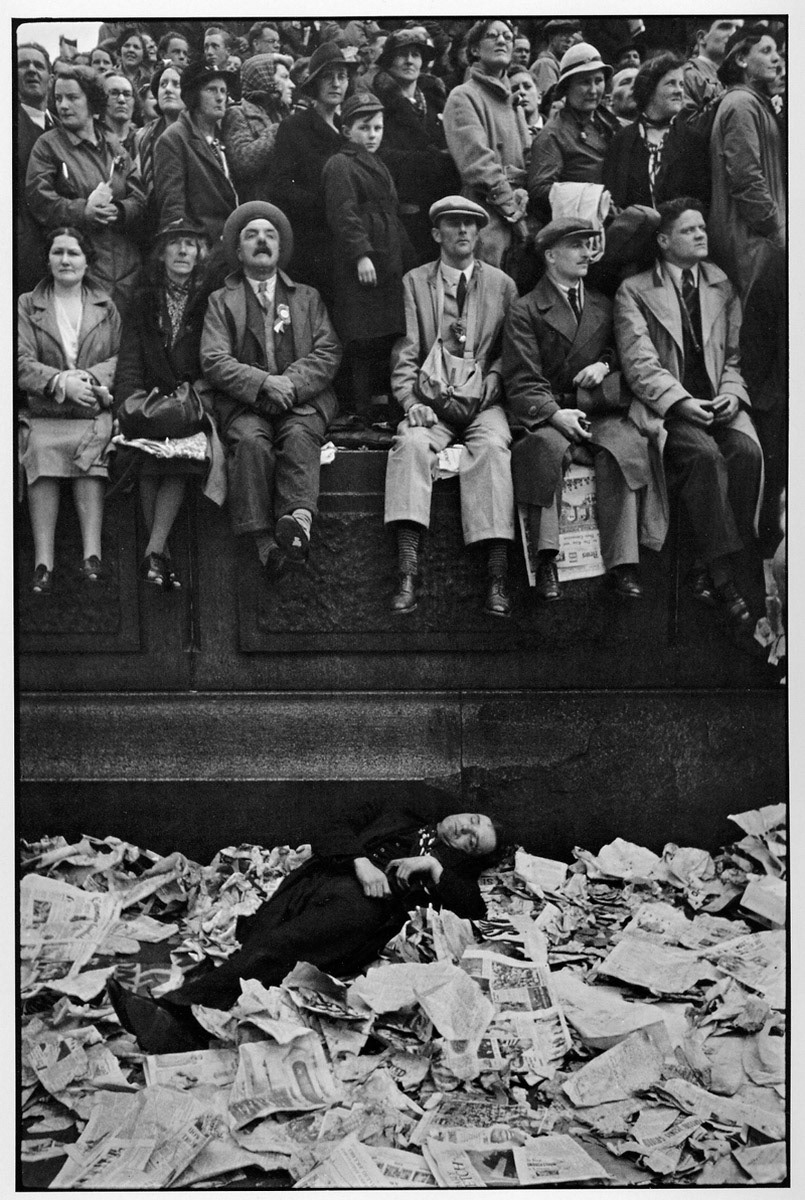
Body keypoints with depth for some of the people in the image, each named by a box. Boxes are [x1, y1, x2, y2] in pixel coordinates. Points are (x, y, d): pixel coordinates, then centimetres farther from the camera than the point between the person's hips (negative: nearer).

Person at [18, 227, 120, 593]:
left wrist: (89, 377, -8)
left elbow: (122, 358, 13)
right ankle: (42, 560, -36)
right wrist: (60, 381, -16)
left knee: (88, 449, -33)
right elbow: (22, 363, 2)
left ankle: (91, 552, -35)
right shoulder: (27, 305, 14)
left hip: (94, 411, 1)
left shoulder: (105, 308, 20)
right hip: (42, 412, 0)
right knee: (41, 449, -33)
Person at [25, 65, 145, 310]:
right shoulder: (48, 145, 3)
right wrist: (84, 209, -20)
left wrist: (117, 211, -13)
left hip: (126, 266, 4)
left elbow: (140, 198, 8)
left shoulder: (112, 144, 15)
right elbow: (39, 199, -8)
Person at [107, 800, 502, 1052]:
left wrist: (432, 866, 1)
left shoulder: (454, 867, 30)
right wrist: (361, 861, 0)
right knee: (252, 934, -28)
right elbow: (331, 834, 20)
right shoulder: (397, 819, 35)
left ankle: (179, 1014, -44)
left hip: (363, 903, -3)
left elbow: (474, 912, 9)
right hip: (317, 880, 3)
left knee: (275, 948, -31)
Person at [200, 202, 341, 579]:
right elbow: (214, 361, 3)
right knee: (250, 441, -33)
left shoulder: (307, 297, 23)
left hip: (302, 399, 1)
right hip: (244, 403, -1)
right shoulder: (221, 301, 18)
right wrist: (264, 383, -13)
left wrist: (291, 383, -11)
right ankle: (265, 542, -41)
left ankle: (298, 521, -52)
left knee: (299, 436, -33)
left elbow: (329, 353, 9)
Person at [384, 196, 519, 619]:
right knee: (410, 443, -31)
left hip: (483, 403, 0)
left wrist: (494, 376, -7)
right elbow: (404, 354, 4)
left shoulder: (501, 284, 14)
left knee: (492, 447, -32)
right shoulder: (413, 283, 12)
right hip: (432, 402, 0)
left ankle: (497, 576, -37)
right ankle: (407, 574, -38)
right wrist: (412, 401, -12)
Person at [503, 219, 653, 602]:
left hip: (598, 410, 3)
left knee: (626, 444, -30)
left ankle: (623, 565, -33)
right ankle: (546, 560, -35)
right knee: (549, 445, -38)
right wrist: (556, 414, -22)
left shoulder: (604, 307, 21)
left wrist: (605, 365, 2)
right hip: (545, 413, -3)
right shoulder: (525, 312, 5)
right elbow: (523, 382, -4)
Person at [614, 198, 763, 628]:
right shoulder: (634, 291, 6)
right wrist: (681, 402, -18)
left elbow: (736, 354, 16)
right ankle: (723, 578, -30)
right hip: (664, 407, -3)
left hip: (718, 402, 4)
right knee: (704, 454, -33)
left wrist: (732, 392, -5)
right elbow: (639, 362, -5)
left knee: (747, 451, -28)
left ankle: (707, 570, -20)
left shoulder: (723, 286, 19)